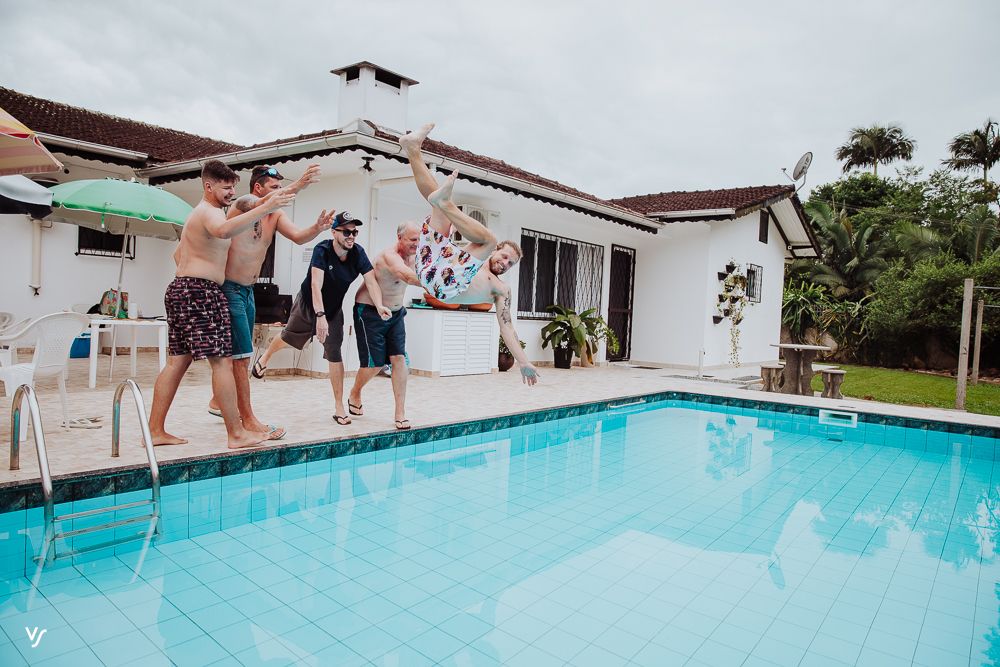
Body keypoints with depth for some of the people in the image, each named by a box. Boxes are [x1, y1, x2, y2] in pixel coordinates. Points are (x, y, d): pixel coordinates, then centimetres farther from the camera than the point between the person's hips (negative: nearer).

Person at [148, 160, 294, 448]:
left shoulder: (198, 214, 25)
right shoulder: (210, 212, -10)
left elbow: (178, 254, 35)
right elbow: (224, 231, -37)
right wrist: (265, 207, -41)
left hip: (181, 287, 11)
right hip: (201, 291, -11)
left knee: (178, 361, 10)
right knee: (222, 360, -11)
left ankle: (155, 430, 12)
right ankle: (237, 434, -9)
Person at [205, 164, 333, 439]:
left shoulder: (276, 215, 9)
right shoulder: (243, 203, -13)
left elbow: (298, 236, -6)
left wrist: (317, 227, -28)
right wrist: (297, 186, -50)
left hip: (247, 290, 9)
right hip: (229, 288, -8)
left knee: (238, 354, 19)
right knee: (242, 355, -9)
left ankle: (219, 401, 37)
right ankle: (249, 420, -4)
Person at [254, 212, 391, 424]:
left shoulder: (358, 253, -19)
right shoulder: (322, 250, -28)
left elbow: (371, 281, -28)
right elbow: (316, 285, -38)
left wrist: (379, 306, -46)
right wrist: (320, 315, -49)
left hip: (333, 309, 2)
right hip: (308, 303, -2)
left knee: (334, 355, -3)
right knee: (289, 336, 20)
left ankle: (340, 408, 2)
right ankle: (265, 357, 56)